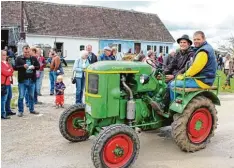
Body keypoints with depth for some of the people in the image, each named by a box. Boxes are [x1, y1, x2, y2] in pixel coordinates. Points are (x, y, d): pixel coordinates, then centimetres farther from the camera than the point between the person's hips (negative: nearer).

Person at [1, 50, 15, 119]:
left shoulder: (6, 62, 17)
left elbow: (11, 70, 14)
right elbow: (5, 72, -17)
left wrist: (9, 72, -6)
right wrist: (10, 71, 1)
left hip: (8, 82, 10)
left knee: (9, 97, 18)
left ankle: (8, 111, 31)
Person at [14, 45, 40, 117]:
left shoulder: (34, 58, 6)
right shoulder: (19, 58, -2)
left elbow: (38, 66, 8)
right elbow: (15, 67, -6)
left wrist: (34, 67, -13)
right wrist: (23, 66, -20)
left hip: (32, 80, 3)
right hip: (22, 81, -3)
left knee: (32, 96, 14)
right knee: (21, 97, 1)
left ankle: (32, 110, 27)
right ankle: (20, 111, 13)